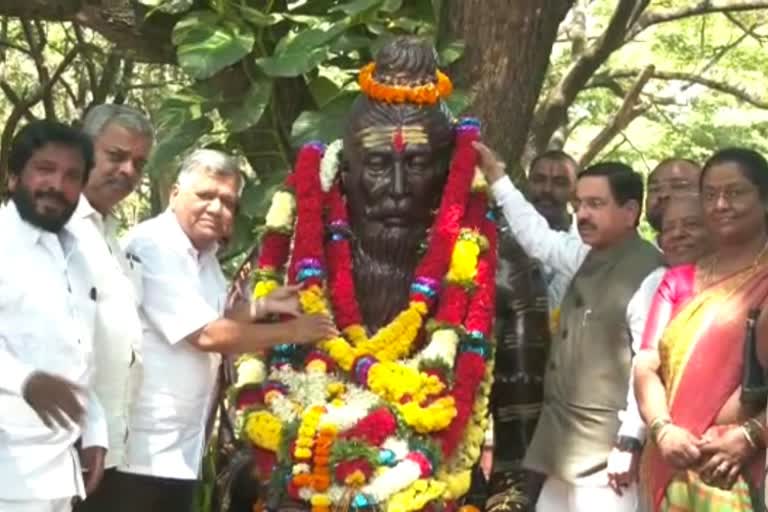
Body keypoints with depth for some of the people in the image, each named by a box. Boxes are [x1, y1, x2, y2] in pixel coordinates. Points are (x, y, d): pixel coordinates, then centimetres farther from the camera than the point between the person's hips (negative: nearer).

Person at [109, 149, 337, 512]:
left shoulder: (205, 255, 10)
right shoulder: (153, 246, -18)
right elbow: (206, 335, -22)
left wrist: (263, 307, 7)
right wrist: (290, 332, -12)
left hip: (182, 447, 9)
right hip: (140, 449, -9)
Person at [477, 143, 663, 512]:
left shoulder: (648, 274, -18)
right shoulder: (589, 257, 8)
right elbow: (537, 236, 25)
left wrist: (631, 444, -19)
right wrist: (496, 176, 26)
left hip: (606, 455, -9)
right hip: (565, 444, 9)